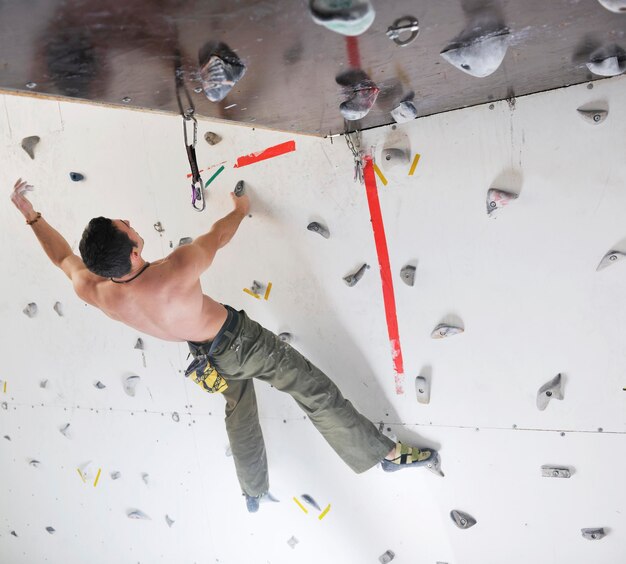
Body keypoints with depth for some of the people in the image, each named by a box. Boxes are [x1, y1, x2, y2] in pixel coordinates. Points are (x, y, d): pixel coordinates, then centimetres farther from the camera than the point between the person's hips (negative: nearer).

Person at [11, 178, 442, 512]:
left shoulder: (95, 293, -22)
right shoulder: (176, 273, -37)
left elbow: (63, 256, 1)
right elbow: (218, 236, -15)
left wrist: (30, 214, 15)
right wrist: (240, 210, 7)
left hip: (208, 356, 6)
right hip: (242, 340, -6)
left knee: (240, 418, 30)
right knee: (318, 394, 5)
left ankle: (254, 494, 49)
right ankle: (390, 454, 15)